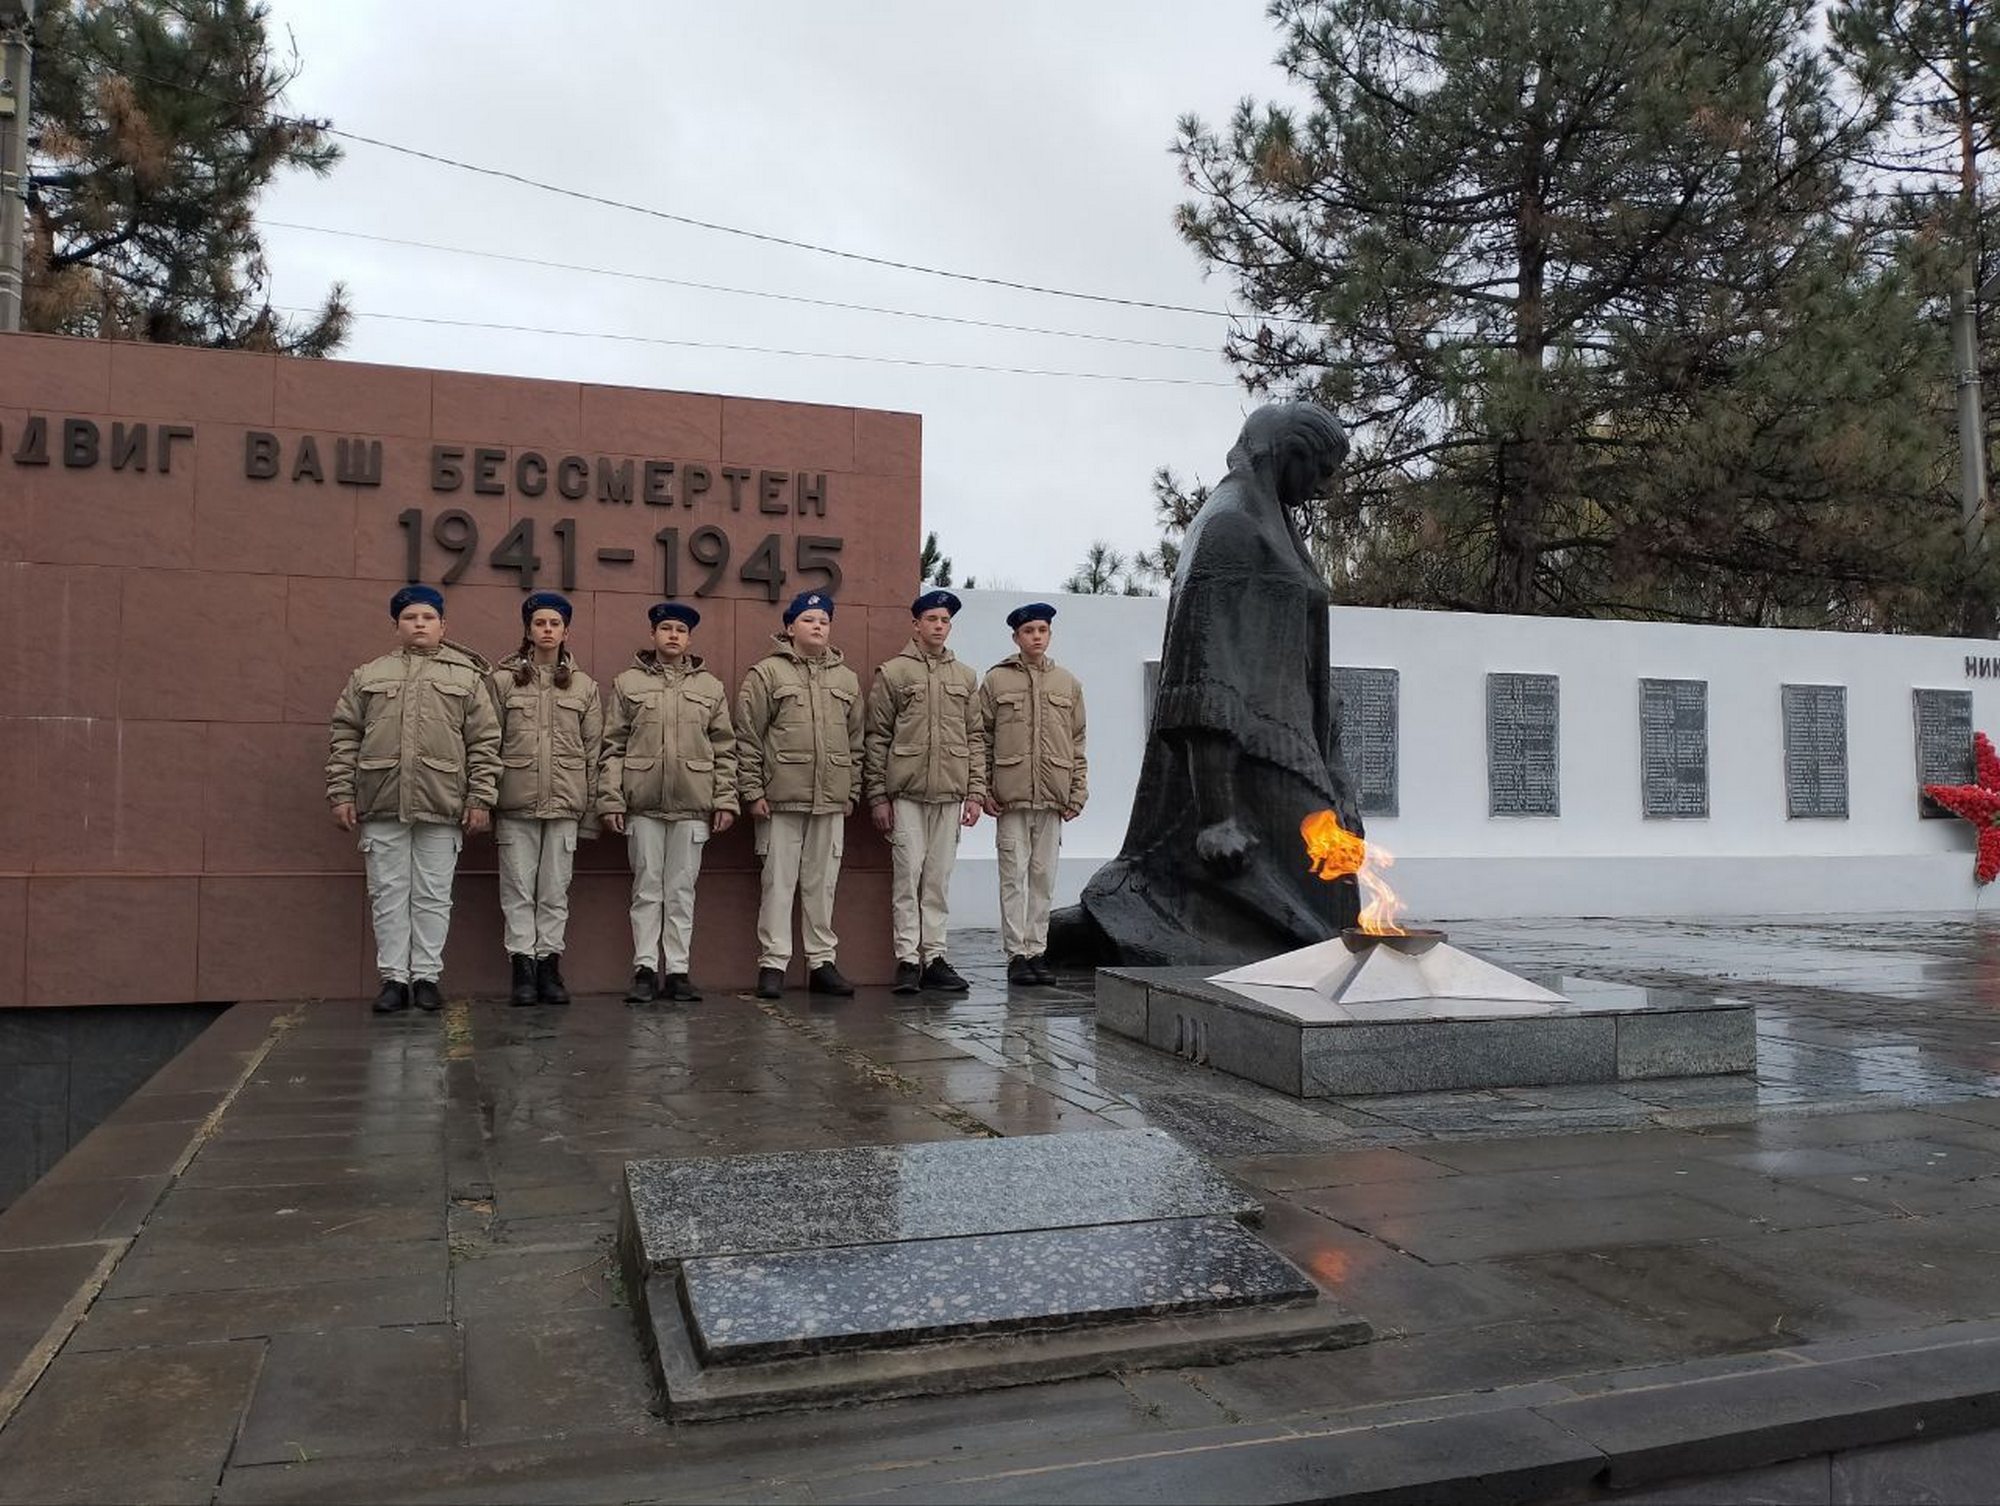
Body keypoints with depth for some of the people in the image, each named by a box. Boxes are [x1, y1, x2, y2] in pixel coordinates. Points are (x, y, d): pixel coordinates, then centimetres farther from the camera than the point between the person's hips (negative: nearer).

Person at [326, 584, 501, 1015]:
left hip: (441, 805, -1)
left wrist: (480, 798, -4)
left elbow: (484, 742, 3)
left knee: (433, 896, 4)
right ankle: (394, 978, 11)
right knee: (388, 894, 5)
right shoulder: (368, 675, 13)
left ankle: (426, 977, 12)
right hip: (382, 803, 1)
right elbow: (344, 737, 10)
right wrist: (341, 793, 1)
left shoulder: (467, 678, 8)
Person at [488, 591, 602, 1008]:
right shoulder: (503, 680, 5)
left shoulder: (584, 686, 10)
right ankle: (523, 969, 6)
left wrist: (589, 804, 4)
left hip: (564, 802, 1)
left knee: (555, 889, 4)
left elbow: (593, 750, 9)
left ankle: (549, 967, 10)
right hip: (516, 801, -1)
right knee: (518, 888, 1)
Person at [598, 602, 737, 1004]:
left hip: (692, 805, 1)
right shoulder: (628, 683, 8)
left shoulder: (711, 687, 12)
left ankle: (677, 971, 10)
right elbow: (614, 747, 4)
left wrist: (726, 799, 2)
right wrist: (610, 798, -3)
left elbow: (724, 749, 10)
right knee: (647, 889, 3)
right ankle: (645, 970, 8)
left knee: (682, 891, 5)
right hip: (643, 804, -1)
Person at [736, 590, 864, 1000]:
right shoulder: (766, 673, 0)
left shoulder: (846, 679, 14)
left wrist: (852, 791, 12)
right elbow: (747, 738, -3)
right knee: (779, 881, 0)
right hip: (782, 797, -4)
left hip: (831, 800, 4)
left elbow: (856, 741, 17)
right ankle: (772, 963, 7)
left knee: (822, 882, 9)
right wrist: (753, 791, -8)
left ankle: (822, 961, 17)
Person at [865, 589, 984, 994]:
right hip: (906, 793, -3)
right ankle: (907, 959, 2)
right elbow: (876, 738, 1)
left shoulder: (965, 677, 14)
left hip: (950, 794, 3)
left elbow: (974, 738, 14)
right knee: (908, 876, -4)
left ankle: (934, 957, 12)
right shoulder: (892, 673, 3)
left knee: (939, 879, 6)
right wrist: (877, 796, -4)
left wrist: (975, 792, 5)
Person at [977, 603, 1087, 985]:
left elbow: (1077, 743, 13)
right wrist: (984, 789, -4)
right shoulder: (996, 680, 4)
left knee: (1043, 878, 6)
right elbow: (981, 739, 3)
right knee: (1014, 876, -2)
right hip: (1011, 796, -3)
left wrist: (1078, 793, 6)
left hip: (1052, 797, 3)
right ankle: (1016, 954, 4)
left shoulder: (1068, 684, 13)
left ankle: (1037, 951, 14)